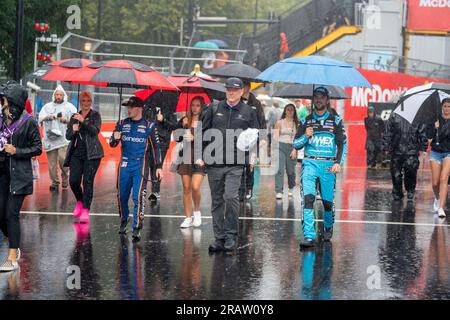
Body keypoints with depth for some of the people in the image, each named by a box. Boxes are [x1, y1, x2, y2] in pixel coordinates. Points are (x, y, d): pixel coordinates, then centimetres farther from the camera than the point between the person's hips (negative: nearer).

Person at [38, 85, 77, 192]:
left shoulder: (69, 107, 9)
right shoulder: (47, 106, 15)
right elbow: (40, 118, 3)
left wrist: (66, 120, -13)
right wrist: (48, 117, -16)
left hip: (64, 138, -2)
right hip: (50, 138, 2)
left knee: (63, 159, -15)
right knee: (52, 162, 1)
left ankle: (65, 178, 9)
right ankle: (54, 182, 11)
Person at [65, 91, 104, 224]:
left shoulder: (95, 115, 4)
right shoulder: (74, 117, 16)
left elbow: (95, 130, -12)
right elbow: (68, 136, 14)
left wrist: (83, 121, -23)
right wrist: (73, 131, -8)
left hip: (91, 153, -4)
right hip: (76, 153, 4)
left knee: (88, 182, -8)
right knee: (73, 181, -5)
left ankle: (85, 210, -4)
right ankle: (79, 201, 23)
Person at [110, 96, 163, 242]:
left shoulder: (149, 126, 2)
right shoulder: (122, 124, 8)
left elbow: (155, 147, 8)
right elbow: (112, 144, 8)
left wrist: (158, 166, 4)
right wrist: (115, 138, -16)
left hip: (141, 165, -3)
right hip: (125, 164, 3)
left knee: (138, 197, -12)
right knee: (122, 195, 6)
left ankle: (137, 229, -12)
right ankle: (123, 222, 28)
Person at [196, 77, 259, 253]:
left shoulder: (248, 112, 8)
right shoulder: (213, 109, 9)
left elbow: (255, 137, 13)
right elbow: (201, 132, 10)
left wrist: (252, 156, -3)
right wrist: (199, 155, 2)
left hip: (235, 164, -2)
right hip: (214, 162, 2)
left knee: (231, 196, -16)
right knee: (217, 201, 5)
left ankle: (231, 236, -5)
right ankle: (219, 238, 12)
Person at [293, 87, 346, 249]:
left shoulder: (335, 121, 8)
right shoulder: (306, 121, 11)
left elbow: (342, 144, 4)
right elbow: (296, 144, 12)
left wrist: (338, 162, -10)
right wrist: (305, 136, -9)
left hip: (328, 165, 0)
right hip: (310, 163, 0)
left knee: (328, 201, 3)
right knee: (308, 198, -16)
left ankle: (328, 228, 33)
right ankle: (309, 236, -20)